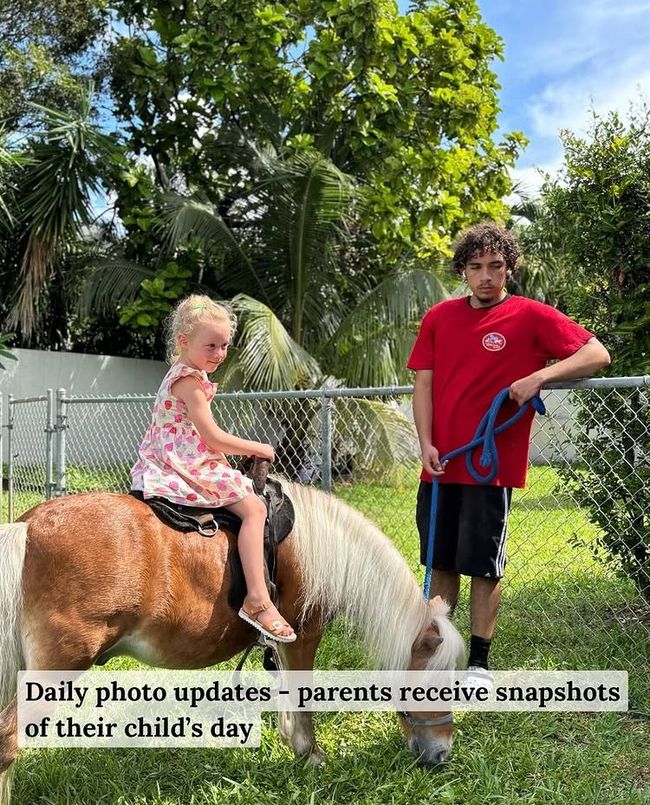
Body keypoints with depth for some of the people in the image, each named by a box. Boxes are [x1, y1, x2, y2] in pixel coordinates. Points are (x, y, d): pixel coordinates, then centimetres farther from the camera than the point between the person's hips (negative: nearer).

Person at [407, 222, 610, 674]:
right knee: (441, 562, 13)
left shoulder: (531, 317, -4)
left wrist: (539, 375, -22)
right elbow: (424, 383, 7)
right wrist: (427, 445, -3)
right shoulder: (439, 318, 8)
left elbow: (597, 354, -9)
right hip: (440, 464, 4)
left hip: (491, 465, -4)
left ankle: (480, 661, 19)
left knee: (483, 567, 4)